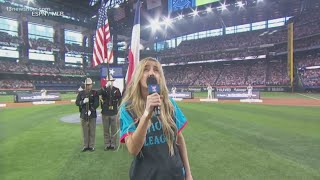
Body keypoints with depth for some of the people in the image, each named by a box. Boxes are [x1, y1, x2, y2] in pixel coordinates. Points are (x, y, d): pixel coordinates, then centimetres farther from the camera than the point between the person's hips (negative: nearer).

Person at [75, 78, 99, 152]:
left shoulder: (95, 93, 0)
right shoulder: (81, 93, 7)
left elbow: (96, 103, -7)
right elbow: (77, 102, 2)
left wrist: (91, 110, -19)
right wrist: (83, 102, -17)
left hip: (92, 115, -1)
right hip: (83, 115, 2)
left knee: (92, 131, 3)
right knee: (85, 131, 7)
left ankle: (91, 146, 14)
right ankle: (85, 146, 18)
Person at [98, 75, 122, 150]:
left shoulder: (116, 90, 3)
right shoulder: (104, 89, 2)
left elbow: (120, 99, 5)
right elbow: (99, 93, -19)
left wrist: (118, 106, -7)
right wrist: (106, 86, -28)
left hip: (114, 112, 0)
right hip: (105, 112, 1)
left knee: (114, 129, 5)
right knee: (106, 130, 9)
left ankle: (113, 144, 16)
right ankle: (107, 144, 20)